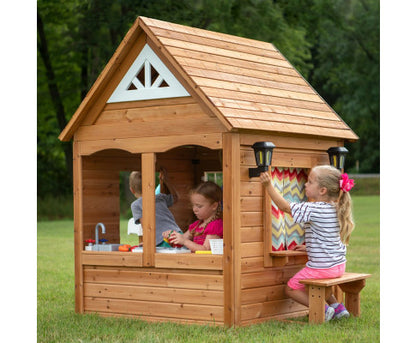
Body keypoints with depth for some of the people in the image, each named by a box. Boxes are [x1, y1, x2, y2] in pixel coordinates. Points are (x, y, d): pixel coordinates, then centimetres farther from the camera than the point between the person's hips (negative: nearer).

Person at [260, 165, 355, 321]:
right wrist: (308, 247, 23)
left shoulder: (314, 210, -22)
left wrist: (268, 185, -18)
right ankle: (337, 307, 24)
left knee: (291, 288, 8)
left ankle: (322, 308, -3)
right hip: (339, 266, 8)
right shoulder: (336, 209, 4)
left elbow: (285, 206, -19)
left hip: (321, 267, -8)